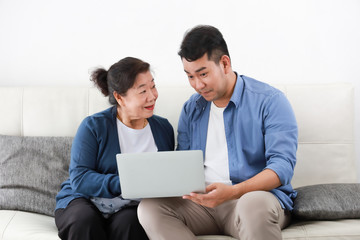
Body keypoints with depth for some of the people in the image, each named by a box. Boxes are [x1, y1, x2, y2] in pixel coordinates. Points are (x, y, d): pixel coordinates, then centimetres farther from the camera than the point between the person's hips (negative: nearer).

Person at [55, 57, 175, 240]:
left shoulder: (163, 128, 10)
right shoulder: (93, 126, -2)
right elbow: (79, 178, -11)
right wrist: (122, 185, -26)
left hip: (131, 208, 2)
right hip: (85, 201, -1)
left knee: (128, 223, -34)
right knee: (85, 222, -35)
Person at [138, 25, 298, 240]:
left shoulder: (270, 101, -2)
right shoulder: (191, 108, 16)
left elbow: (283, 165, -12)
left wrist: (232, 192, -27)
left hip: (258, 195, -5)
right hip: (202, 200, 6)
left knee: (254, 204, -42)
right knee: (150, 207, -22)